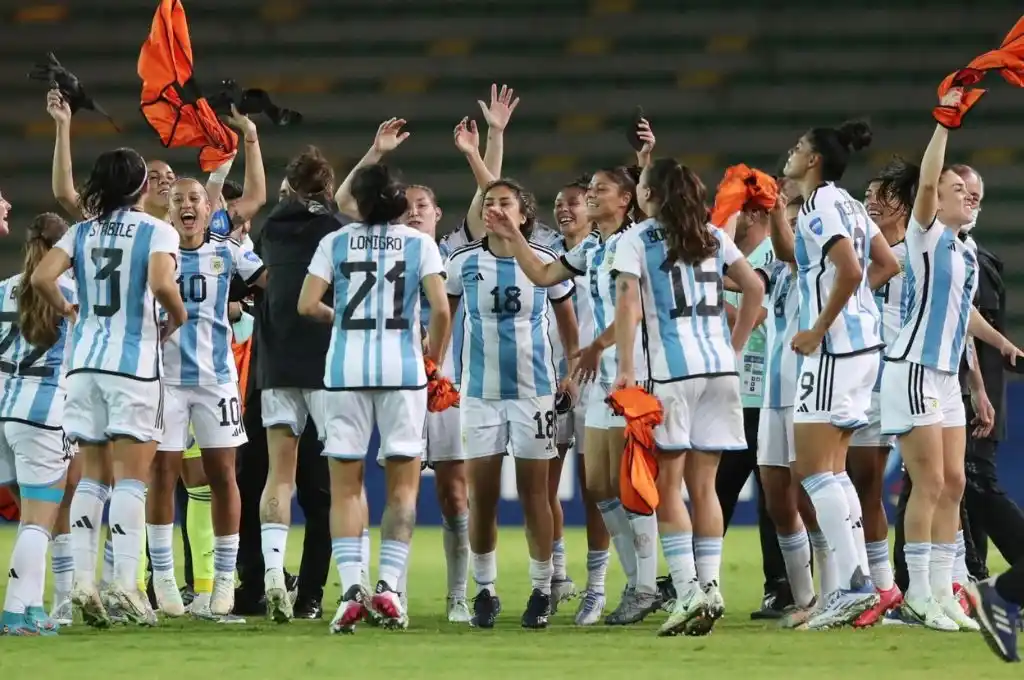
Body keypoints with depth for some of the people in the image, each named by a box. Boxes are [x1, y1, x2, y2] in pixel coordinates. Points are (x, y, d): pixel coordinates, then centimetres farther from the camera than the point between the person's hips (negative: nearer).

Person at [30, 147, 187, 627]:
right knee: (131, 476, -2)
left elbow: (42, 277, -5)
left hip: (85, 360, 4)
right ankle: (125, 580, -10)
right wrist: (178, 317, -1)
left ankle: (82, 577, 2)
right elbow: (161, 285, -21)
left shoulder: (83, 232, 8)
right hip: (135, 362, -4)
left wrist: (65, 308, 12)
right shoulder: (156, 232, -4)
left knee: (92, 475, 10)